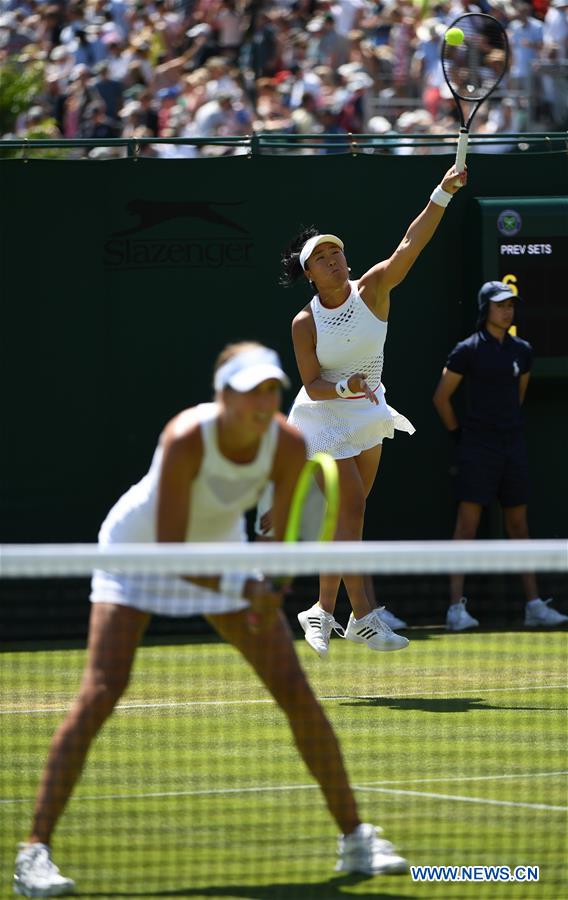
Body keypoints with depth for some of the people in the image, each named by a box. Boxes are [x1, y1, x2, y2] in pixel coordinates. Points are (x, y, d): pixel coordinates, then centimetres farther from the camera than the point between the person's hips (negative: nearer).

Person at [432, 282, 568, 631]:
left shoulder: (522, 350, 9)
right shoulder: (468, 350, -5)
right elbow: (441, 398, 1)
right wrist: (460, 434, 4)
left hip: (513, 445, 5)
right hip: (478, 446, -5)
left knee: (518, 524, 9)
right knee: (468, 524, -8)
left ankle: (534, 605, 11)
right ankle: (457, 607, -10)